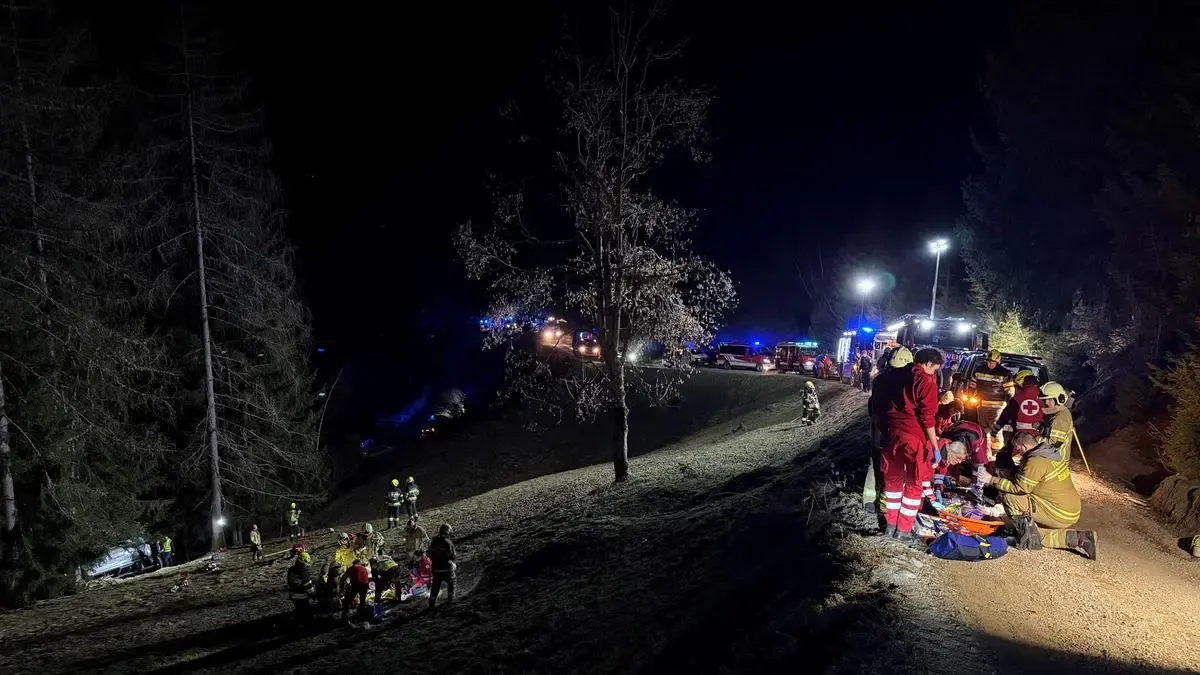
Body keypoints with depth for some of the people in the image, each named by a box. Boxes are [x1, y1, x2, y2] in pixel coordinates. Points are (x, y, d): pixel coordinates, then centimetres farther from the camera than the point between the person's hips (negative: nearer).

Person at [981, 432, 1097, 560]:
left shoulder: (1036, 462, -19)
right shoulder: (1049, 453, 9)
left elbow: (1019, 488, -16)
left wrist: (992, 480, -10)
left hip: (1059, 515, -9)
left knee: (1008, 497, -12)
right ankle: (1076, 538, 7)